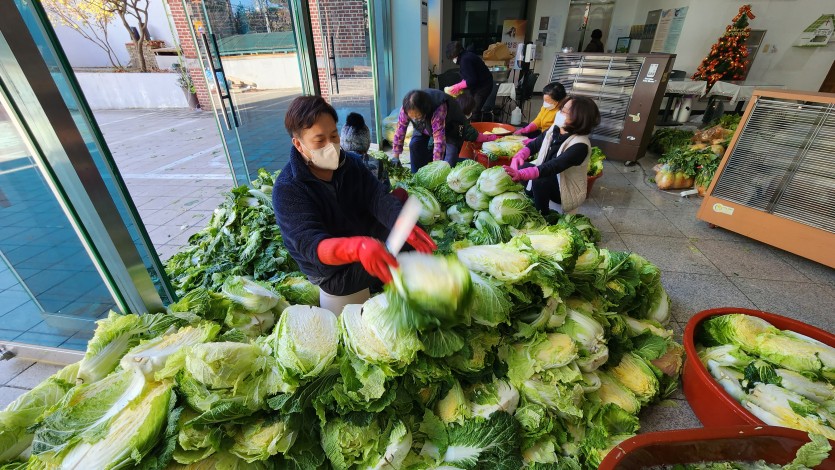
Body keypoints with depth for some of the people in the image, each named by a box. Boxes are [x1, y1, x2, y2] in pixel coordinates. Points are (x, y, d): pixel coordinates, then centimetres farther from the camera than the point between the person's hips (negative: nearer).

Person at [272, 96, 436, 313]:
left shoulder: (351, 163, -5)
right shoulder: (287, 190, -24)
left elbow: (378, 198, -19)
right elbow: (311, 245, -36)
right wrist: (359, 246, -58)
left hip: (371, 245, 6)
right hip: (337, 275, -5)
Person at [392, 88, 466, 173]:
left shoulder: (439, 110, -45)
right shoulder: (406, 109, -31)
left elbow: (439, 140, -46)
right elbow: (400, 130, -21)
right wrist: (396, 157, -20)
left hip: (448, 125, -4)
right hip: (424, 126, 4)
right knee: (414, 144, -13)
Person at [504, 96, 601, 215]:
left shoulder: (579, 145, -28)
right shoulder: (554, 129, -6)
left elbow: (554, 167, -40)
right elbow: (533, 145, 3)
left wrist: (521, 174, -52)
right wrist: (519, 156, -21)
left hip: (567, 190, -7)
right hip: (548, 177, 7)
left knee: (539, 180, -33)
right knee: (520, 165, -9)